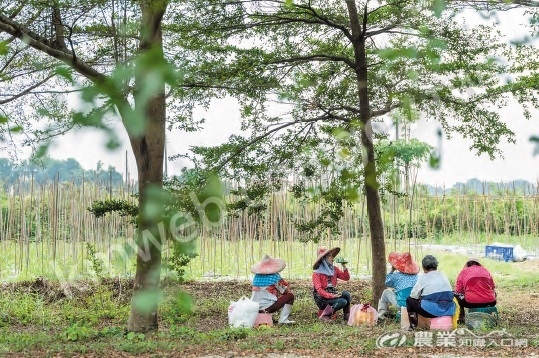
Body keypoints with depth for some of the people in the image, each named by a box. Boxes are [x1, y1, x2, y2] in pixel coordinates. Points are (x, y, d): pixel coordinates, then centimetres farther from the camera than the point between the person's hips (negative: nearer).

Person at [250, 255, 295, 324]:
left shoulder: (256, 276, 7)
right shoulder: (274, 276, -8)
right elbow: (286, 291, -2)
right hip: (268, 307, -6)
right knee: (290, 296, 3)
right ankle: (283, 319, -2)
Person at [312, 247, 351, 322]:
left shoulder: (334, 269, 11)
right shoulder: (317, 273, -8)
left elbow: (346, 278, 7)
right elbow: (319, 290, -17)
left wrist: (344, 266, -6)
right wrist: (332, 296, -29)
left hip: (332, 294, 6)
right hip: (322, 298, -6)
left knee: (346, 294, -24)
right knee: (343, 301, -27)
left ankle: (347, 317, -12)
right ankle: (324, 315, -14)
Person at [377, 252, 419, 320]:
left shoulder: (396, 275, -7)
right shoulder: (415, 275, 6)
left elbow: (387, 284, 13)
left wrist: (392, 271, 19)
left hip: (402, 305, -5)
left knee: (386, 292, 20)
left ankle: (381, 314, 24)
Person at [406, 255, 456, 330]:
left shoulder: (423, 278, -3)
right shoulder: (444, 276, 13)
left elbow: (414, 295, 0)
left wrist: (421, 297, 24)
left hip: (431, 311, -5)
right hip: (448, 311, 5)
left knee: (409, 300, 17)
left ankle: (413, 325, 14)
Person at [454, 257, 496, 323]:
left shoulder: (463, 272, 10)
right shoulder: (485, 270, 17)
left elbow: (458, 291, 11)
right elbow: (493, 289, 23)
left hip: (471, 303, -3)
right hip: (489, 302, 3)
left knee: (455, 295, 23)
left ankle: (461, 318, 16)